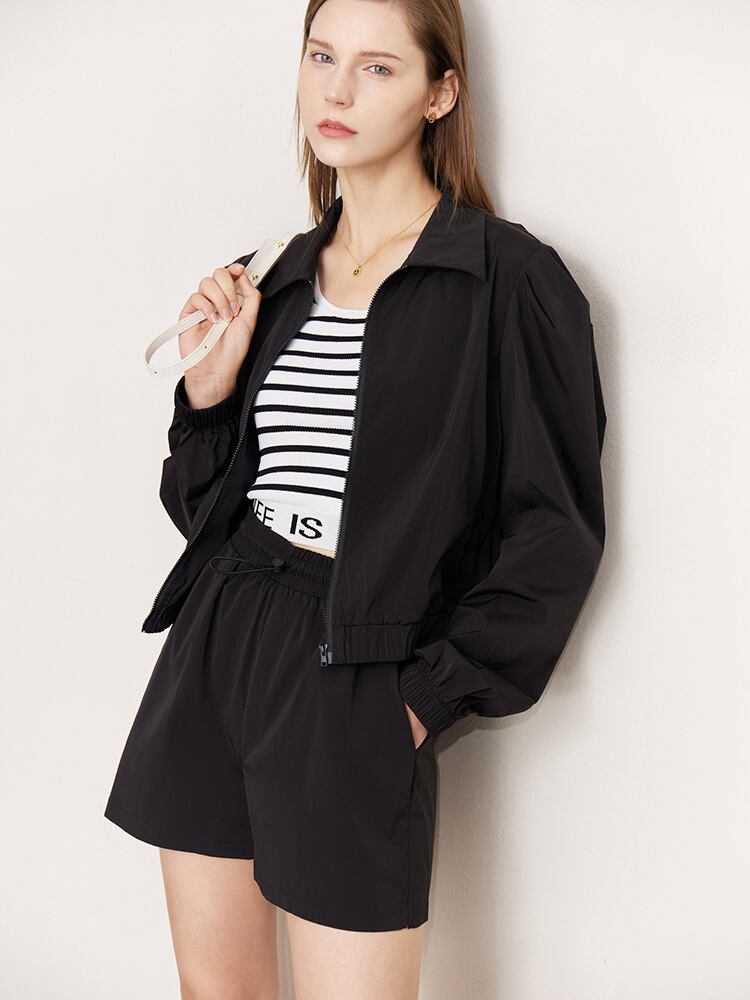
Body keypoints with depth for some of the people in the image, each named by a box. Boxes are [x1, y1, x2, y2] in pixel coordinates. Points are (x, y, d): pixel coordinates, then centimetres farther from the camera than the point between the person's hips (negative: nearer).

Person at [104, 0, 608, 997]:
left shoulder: (509, 278, -6)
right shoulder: (286, 273, 11)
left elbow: (555, 530, -7)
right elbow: (209, 501, 15)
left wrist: (432, 692, -10)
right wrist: (209, 390, -3)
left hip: (356, 675, -6)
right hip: (213, 643, 6)